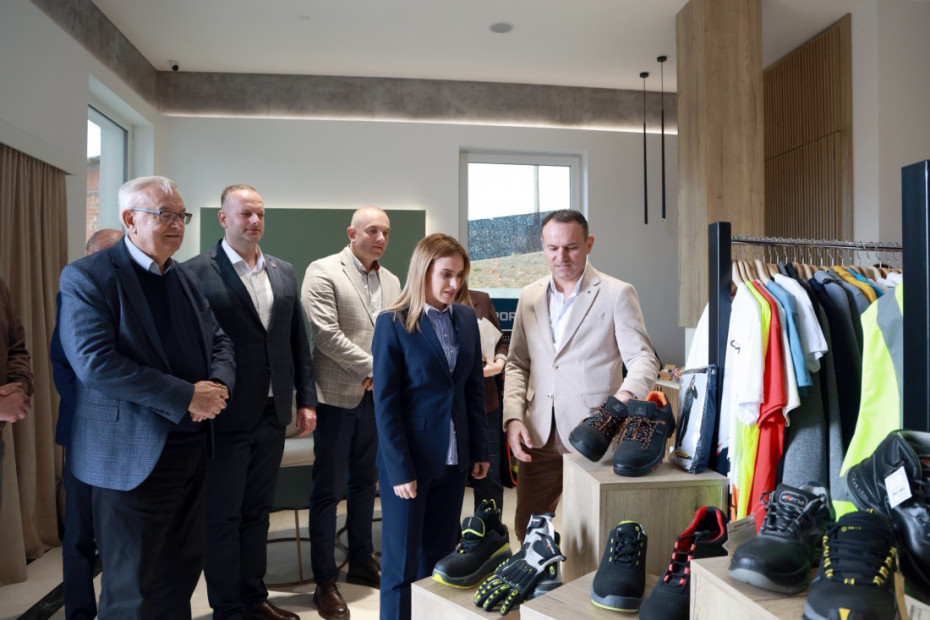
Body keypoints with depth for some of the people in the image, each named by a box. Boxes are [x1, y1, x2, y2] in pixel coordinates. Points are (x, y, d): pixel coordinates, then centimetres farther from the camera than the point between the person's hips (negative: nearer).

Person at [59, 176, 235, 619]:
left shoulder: (185, 279, 11)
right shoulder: (86, 277, -11)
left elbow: (219, 341, 13)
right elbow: (95, 363, -21)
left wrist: (219, 384, -9)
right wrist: (187, 396, -22)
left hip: (193, 448, 7)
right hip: (132, 458, -6)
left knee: (183, 568, 19)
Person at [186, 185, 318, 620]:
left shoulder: (283, 272, 9)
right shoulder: (197, 271, -8)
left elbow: (298, 340, 11)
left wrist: (306, 399, 8)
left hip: (273, 414, 5)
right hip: (225, 416, -5)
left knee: (257, 511, 17)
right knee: (222, 516, 9)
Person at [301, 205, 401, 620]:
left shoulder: (391, 281, 11)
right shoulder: (323, 272, -7)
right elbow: (325, 333, -17)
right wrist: (373, 368, -14)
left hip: (376, 396, 6)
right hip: (337, 395, -6)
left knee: (365, 482, 17)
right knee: (328, 489, 2)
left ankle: (361, 561, 33)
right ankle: (325, 581, 14)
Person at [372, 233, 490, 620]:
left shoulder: (467, 318, 4)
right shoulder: (392, 323, -11)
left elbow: (475, 390, 9)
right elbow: (385, 403, -12)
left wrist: (480, 450, 8)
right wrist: (400, 469, -14)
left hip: (454, 458, 5)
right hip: (408, 460, -4)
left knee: (439, 556, 15)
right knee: (402, 560, 9)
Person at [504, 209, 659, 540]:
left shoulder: (617, 294, -2)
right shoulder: (530, 297, 11)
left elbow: (643, 359, -6)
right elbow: (517, 364, 13)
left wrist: (626, 395, -27)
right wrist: (513, 418, 0)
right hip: (538, 437, 4)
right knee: (528, 527, 13)